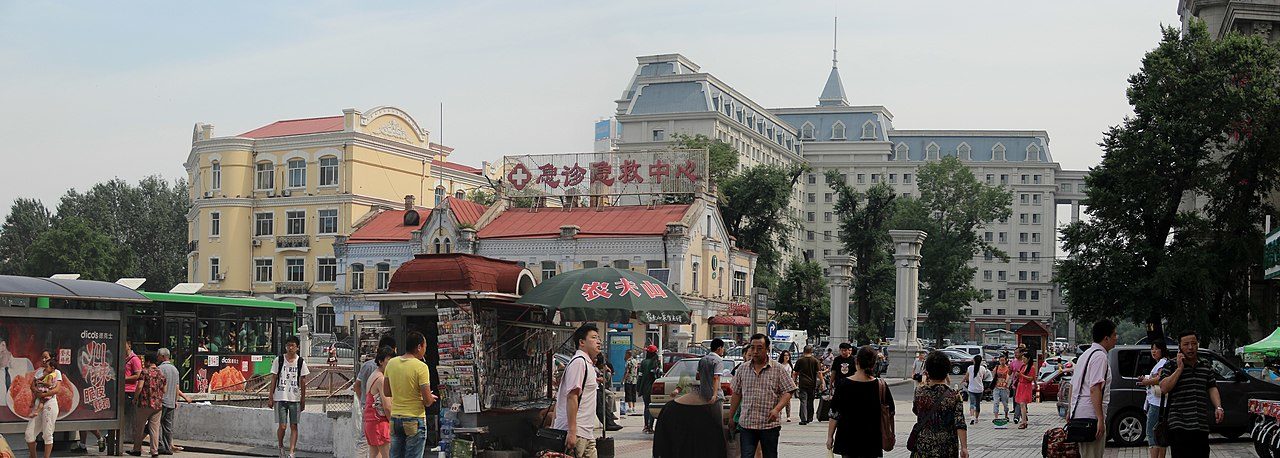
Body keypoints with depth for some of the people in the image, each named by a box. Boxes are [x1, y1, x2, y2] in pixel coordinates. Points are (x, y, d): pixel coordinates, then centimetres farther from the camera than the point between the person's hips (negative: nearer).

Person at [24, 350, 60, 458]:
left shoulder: (56, 373, 0)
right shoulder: (39, 371, 17)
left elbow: (56, 389, -11)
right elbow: (32, 385, 10)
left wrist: (43, 394, -17)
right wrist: (36, 391, -10)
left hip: (49, 403, -6)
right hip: (38, 403, 6)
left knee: (47, 434, -3)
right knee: (29, 433, 0)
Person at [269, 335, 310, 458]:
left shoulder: (301, 361, 3)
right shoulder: (279, 360, 1)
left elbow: (303, 381, 7)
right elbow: (274, 379, 5)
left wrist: (303, 400, 6)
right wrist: (271, 398, 2)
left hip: (295, 399, 1)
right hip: (280, 398, -1)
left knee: (294, 426, -1)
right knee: (282, 426, -4)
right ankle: (280, 446, 23)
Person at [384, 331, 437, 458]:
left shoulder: (391, 363, 3)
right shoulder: (421, 367, -14)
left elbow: (386, 390, 13)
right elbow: (427, 400, -16)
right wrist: (431, 399, 6)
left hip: (395, 419, 6)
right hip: (415, 420, -6)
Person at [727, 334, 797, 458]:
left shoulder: (777, 369, 0)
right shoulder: (743, 369, 9)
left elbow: (788, 391, -3)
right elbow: (737, 394, 15)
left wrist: (776, 409, -18)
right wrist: (731, 417, 14)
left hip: (769, 425, -2)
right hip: (746, 424, 2)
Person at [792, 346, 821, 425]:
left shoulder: (800, 361, 2)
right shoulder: (815, 361, 0)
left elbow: (795, 373, 7)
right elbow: (819, 372, -5)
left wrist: (795, 381, 21)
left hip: (802, 384, -1)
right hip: (812, 384, 1)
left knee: (803, 401, -4)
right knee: (810, 402, 14)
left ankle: (803, 419, -13)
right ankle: (810, 418, 24)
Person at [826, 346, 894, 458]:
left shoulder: (843, 384, -11)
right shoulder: (880, 386, -8)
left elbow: (834, 415, -7)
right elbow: (890, 413, 1)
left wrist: (830, 436, 3)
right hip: (872, 440, 1)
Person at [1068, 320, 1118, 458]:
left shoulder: (1085, 354, 18)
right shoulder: (1100, 356, -12)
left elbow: (1073, 385, 22)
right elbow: (1094, 388, -21)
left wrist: (1070, 410, 28)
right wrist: (1100, 419, -23)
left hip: (1078, 413, 10)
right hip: (1091, 416, -10)